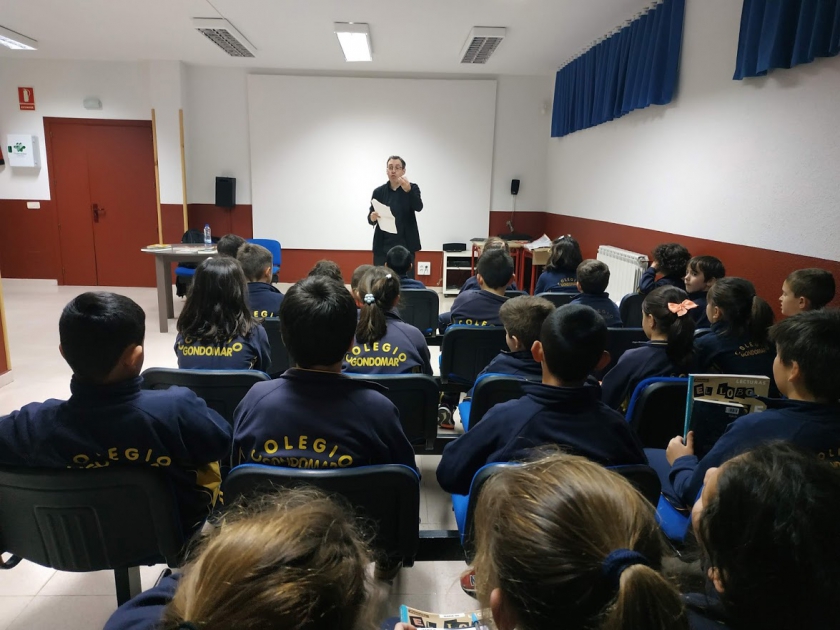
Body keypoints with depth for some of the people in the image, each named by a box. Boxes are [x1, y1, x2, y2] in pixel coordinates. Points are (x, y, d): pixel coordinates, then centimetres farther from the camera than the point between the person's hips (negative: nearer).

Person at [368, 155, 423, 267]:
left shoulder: (412, 188, 2)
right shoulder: (378, 192, 6)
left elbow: (418, 207, -17)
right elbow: (370, 217, 4)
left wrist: (408, 190, -34)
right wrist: (372, 217, -19)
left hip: (404, 245, -1)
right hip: (383, 246, 2)